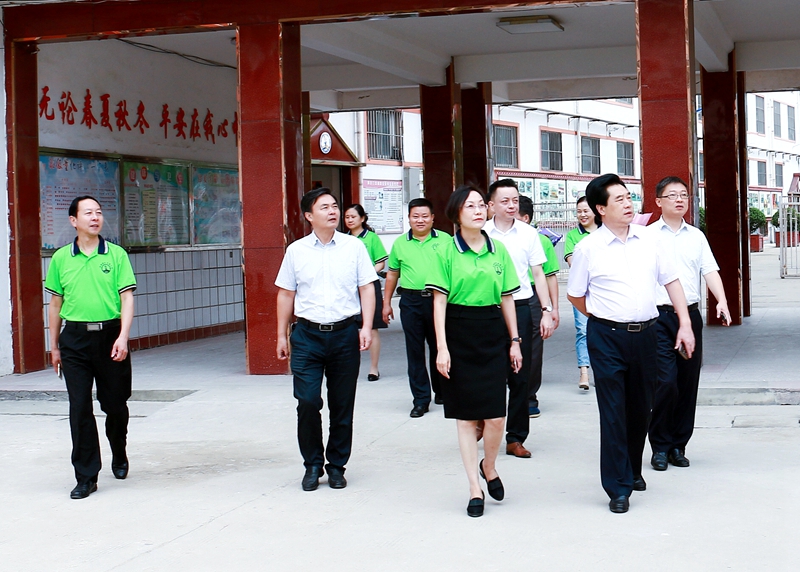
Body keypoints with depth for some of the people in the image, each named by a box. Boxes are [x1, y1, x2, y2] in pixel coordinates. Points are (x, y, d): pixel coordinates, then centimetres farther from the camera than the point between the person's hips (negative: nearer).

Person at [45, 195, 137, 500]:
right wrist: (54, 346, 11)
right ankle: (86, 476, 4)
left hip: (109, 335, -1)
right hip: (75, 339, 1)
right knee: (80, 409, -2)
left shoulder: (116, 255, 1)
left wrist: (123, 337, -15)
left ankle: (119, 456, 37)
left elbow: (127, 298, -3)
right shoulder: (61, 258, 5)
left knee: (116, 404, 10)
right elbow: (55, 304, 11)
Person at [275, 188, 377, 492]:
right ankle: (312, 464, 12)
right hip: (307, 334, 0)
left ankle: (337, 465, 21)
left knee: (342, 405, 7)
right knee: (307, 402, -7)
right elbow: (286, 294, 10)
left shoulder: (354, 246, 3)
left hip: (344, 333, 0)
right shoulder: (296, 251, 6)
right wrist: (282, 335, 9)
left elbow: (367, 287, 3)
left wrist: (366, 326, -7)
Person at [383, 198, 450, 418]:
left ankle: (441, 390, 28)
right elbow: (392, 274, 15)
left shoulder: (444, 240, 4)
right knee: (415, 351, 1)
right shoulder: (400, 243, 10)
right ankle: (421, 399, 7)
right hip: (411, 301, 1)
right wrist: (386, 303, 13)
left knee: (439, 347, 8)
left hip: (438, 299, -1)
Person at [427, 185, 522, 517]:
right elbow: (439, 301, -5)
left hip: (493, 333, 3)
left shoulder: (499, 251, 7)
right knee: (466, 415, 3)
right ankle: (475, 488, 12)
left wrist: (514, 341, 9)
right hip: (458, 333, -2)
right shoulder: (446, 252, -3)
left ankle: (489, 467, 26)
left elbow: (507, 298, 12)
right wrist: (441, 348, -10)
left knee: (496, 416, -3)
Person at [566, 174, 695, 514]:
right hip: (607, 337, -4)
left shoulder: (647, 239, 6)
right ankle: (618, 487, 4)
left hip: (645, 334, 4)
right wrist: (606, 319, 8)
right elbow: (575, 295, 6)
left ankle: (633, 470, 34)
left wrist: (684, 324, 5)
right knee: (613, 411, -3)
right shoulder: (588, 248, -4)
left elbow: (671, 281, 10)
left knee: (641, 408, 14)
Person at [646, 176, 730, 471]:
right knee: (665, 383, -11)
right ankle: (660, 446, 4)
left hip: (691, 314, 4)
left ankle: (678, 445, 17)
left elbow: (710, 270, 5)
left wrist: (722, 301, -12)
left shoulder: (697, 236, 14)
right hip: (659, 316, -4)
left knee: (688, 384, 6)